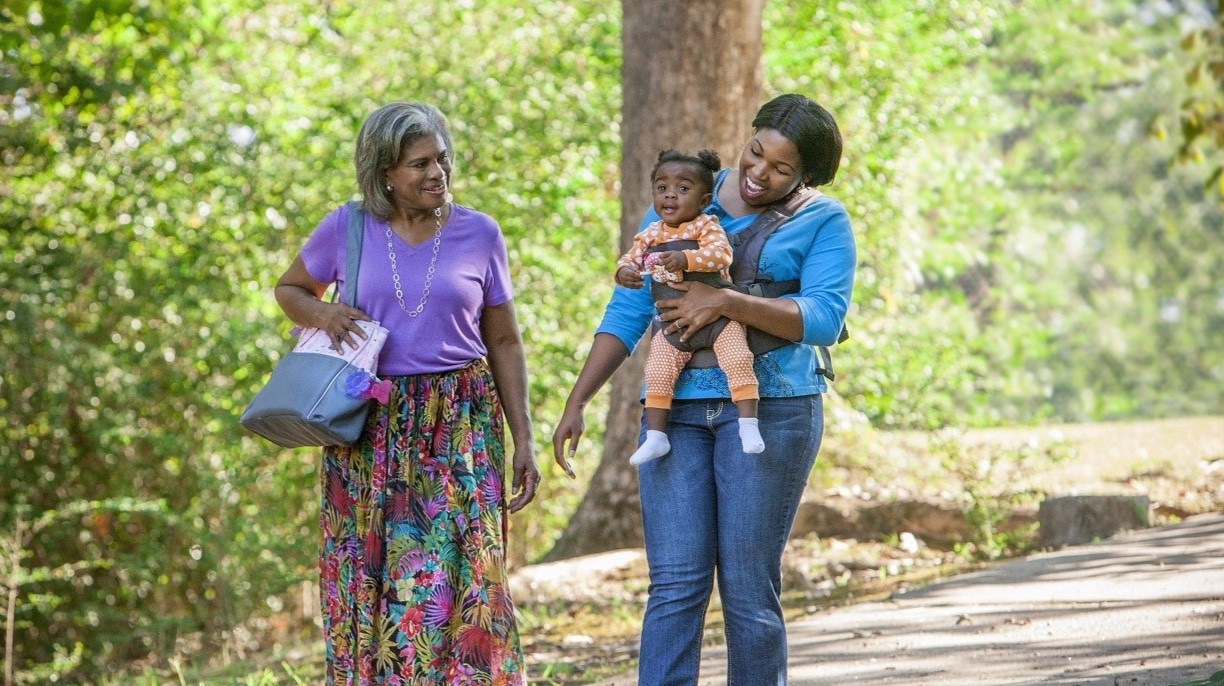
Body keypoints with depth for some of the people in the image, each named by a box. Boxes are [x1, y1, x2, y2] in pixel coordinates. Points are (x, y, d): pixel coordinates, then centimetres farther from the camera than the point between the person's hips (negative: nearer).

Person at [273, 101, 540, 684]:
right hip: (372, 428, 1)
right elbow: (289, 290, 17)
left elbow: (504, 342, 8)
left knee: (460, 578, -9)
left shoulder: (479, 235, 3)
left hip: (461, 424, 0)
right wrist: (324, 316, -7)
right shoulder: (346, 229, 1)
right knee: (369, 577, 1)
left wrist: (523, 438, 3)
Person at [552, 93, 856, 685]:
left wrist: (726, 302, -20)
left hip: (768, 409, -2)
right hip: (676, 410, 2)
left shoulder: (823, 223, 3)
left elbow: (823, 320, -11)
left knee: (750, 589, -1)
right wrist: (577, 401, 3)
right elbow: (629, 311, 10)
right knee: (675, 585, -5)